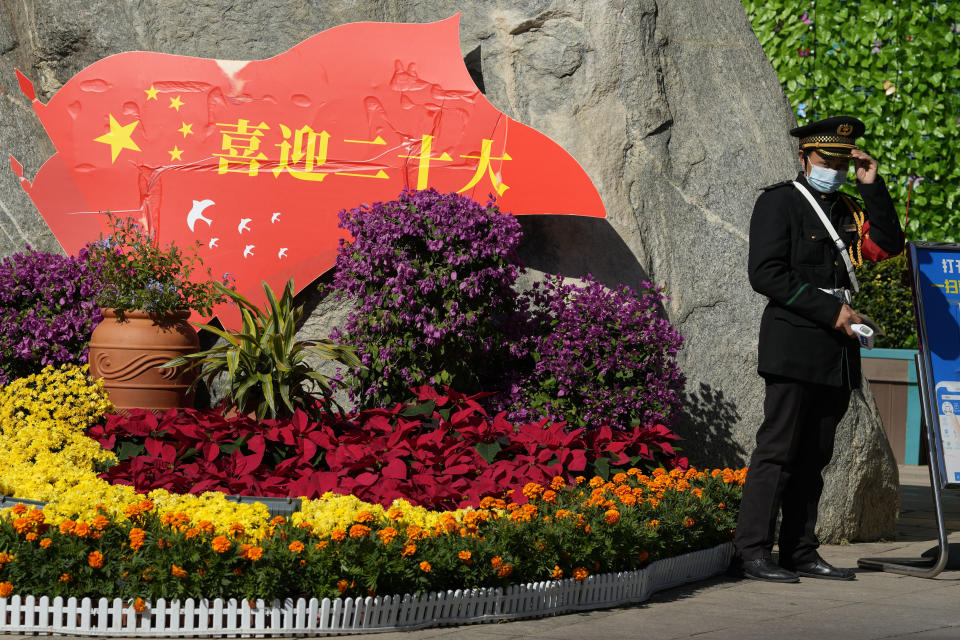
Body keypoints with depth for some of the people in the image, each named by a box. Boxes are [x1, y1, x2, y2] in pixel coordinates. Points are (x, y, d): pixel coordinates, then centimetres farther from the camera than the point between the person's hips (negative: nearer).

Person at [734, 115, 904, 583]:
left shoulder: (847, 210, 20)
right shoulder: (779, 202, -2)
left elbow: (887, 245, 8)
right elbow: (766, 273, -11)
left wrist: (872, 187, 1)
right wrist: (830, 310, -14)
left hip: (837, 351, 7)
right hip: (794, 347, -7)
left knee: (814, 456, 8)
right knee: (777, 451, -9)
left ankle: (800, 552, 12)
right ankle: (754, 552, -8)